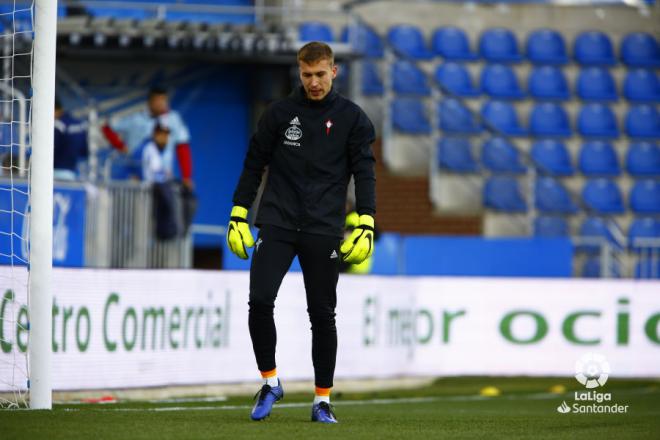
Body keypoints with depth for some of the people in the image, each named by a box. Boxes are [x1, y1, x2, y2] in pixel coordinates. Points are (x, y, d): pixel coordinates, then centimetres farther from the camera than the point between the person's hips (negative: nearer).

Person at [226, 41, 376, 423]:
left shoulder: (353, 119, 4)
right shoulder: (279, 113, 7)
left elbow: (365, 173, 1)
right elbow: (254, 165, 12)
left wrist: (366, 226, -10)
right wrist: (238, 217, 6)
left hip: (324, 230, -1)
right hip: (277, 223, 1)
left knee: (323, 314, 2)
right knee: (260, 300, -14)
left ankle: (323, 400, 12)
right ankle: (270, 382, 4)